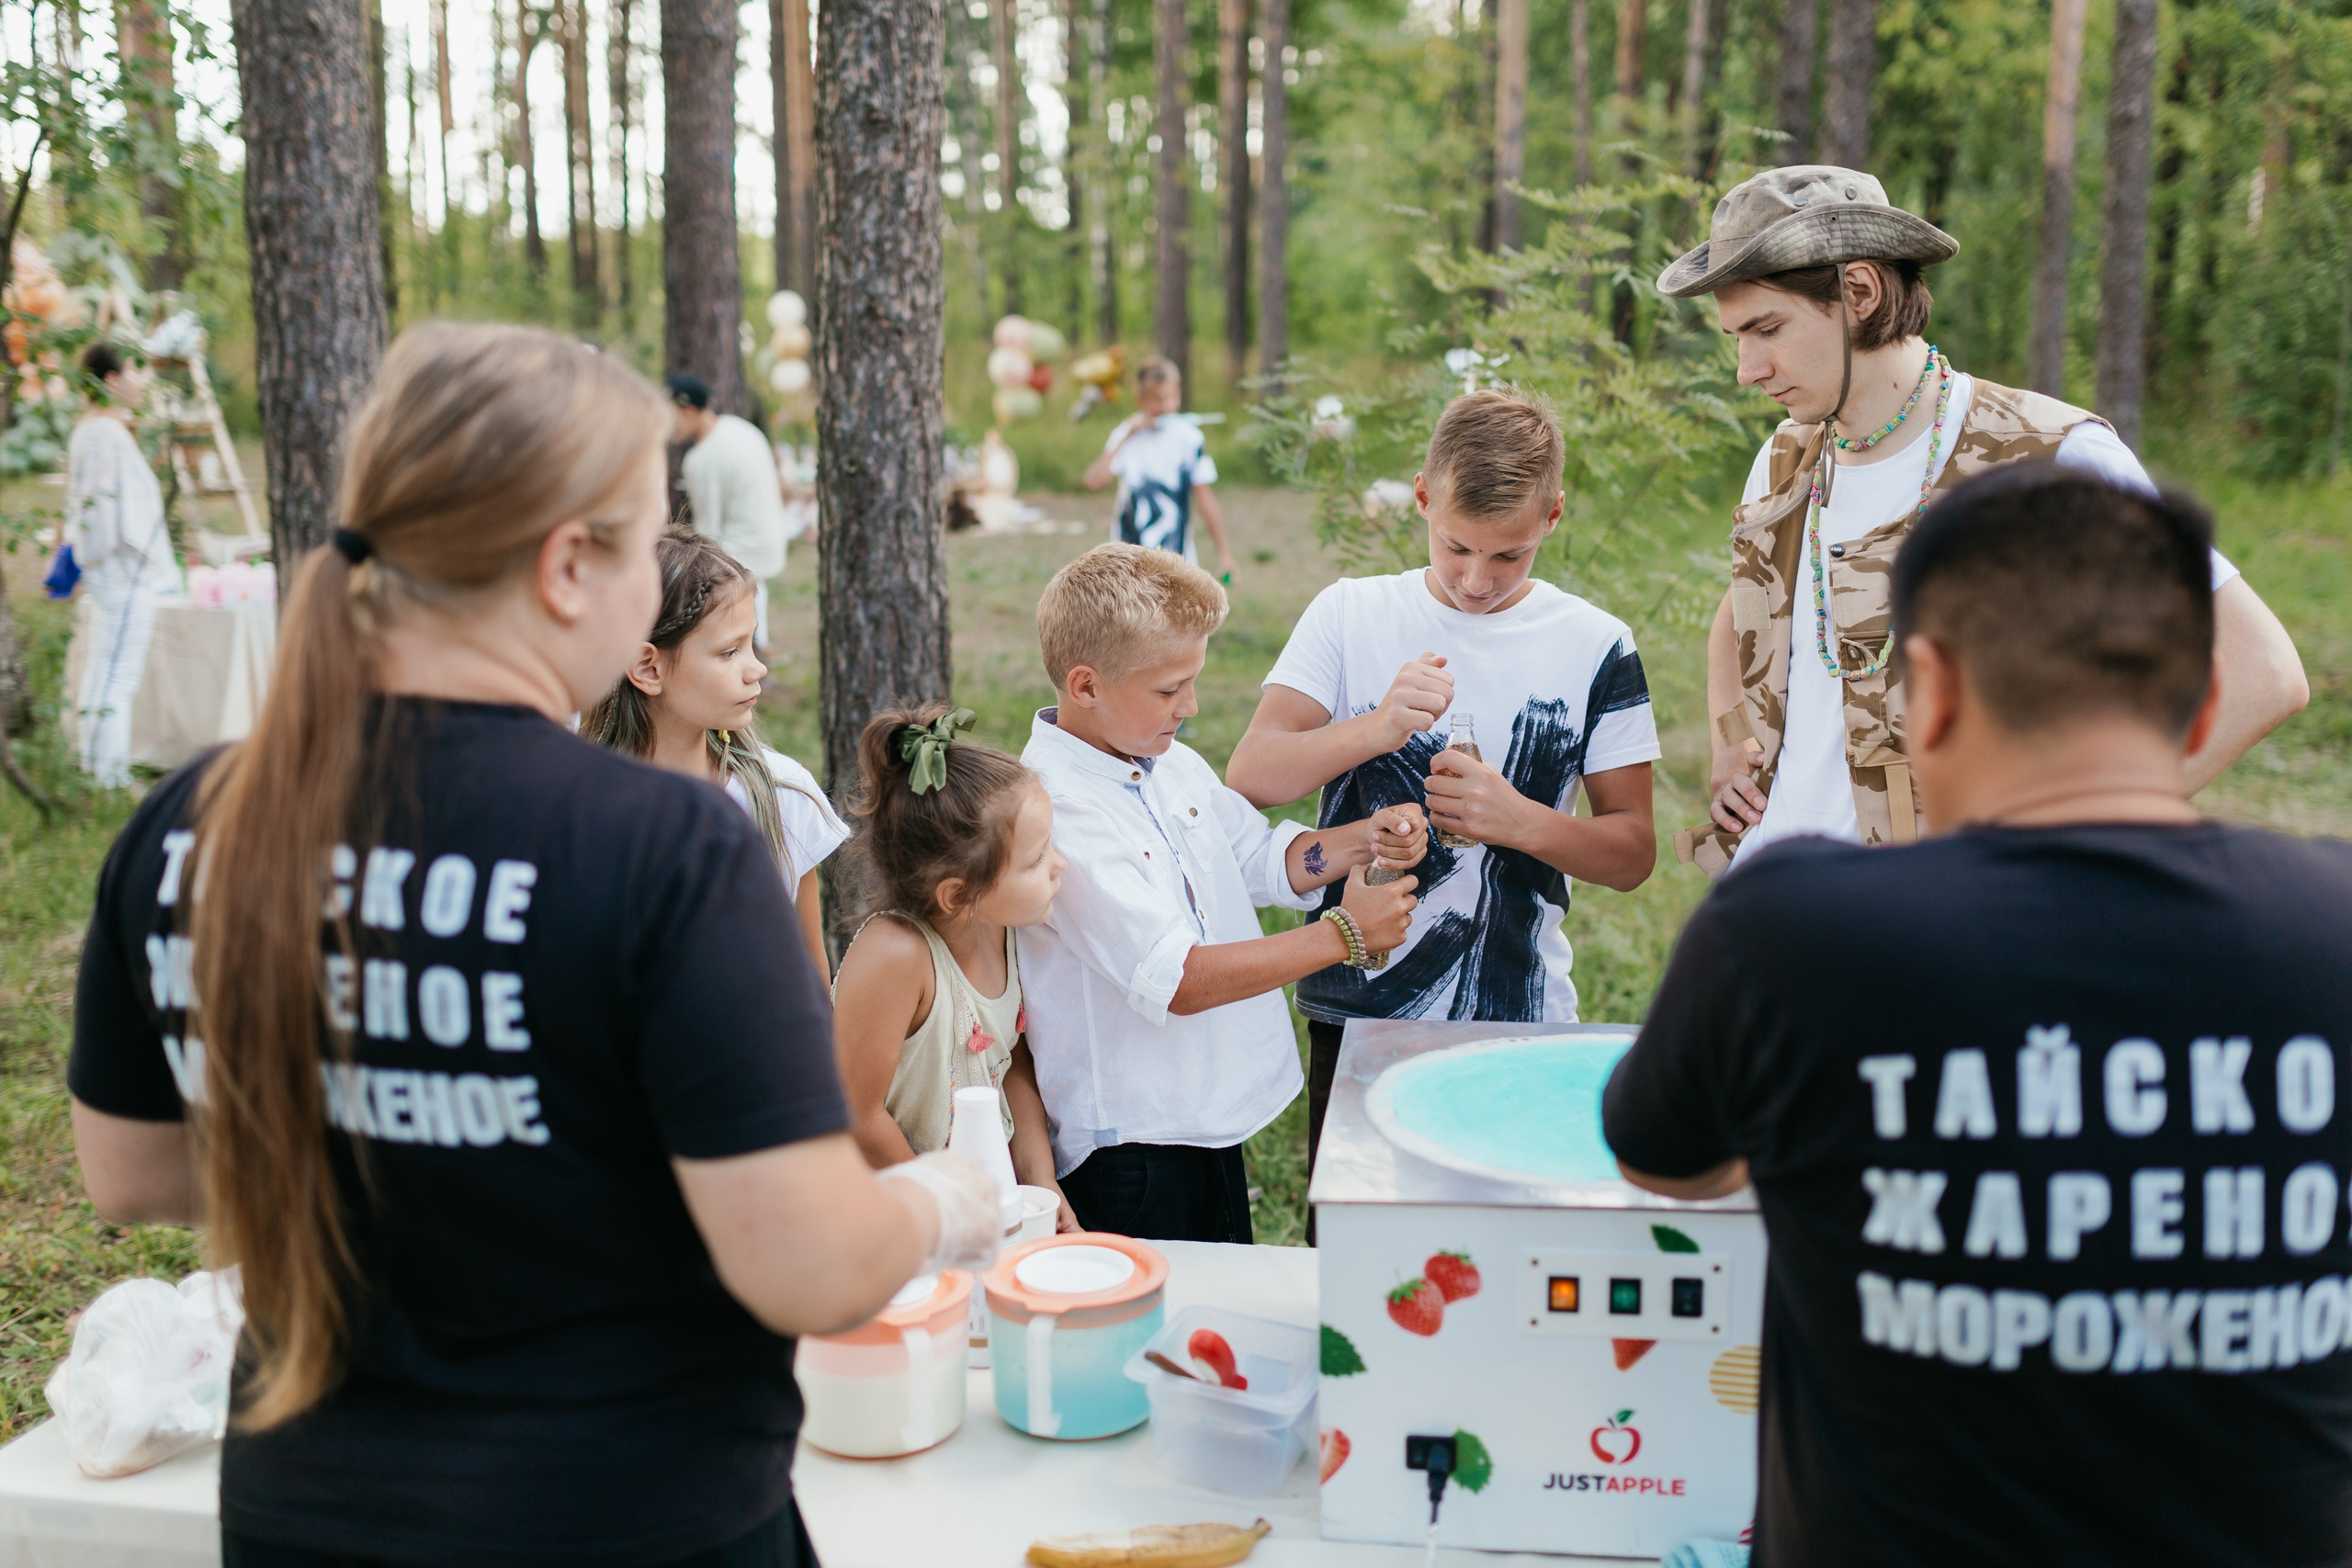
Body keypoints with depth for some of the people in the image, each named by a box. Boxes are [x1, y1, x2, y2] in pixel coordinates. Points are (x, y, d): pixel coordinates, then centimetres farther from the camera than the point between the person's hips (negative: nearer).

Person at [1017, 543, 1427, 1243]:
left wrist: (1362, 841, -1)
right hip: (1128, 1155, -9)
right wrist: (1343, 935, -22)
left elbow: (1266, 860, 19)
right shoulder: (1058, 811, -24)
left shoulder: (1174, 765, 4)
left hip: (1213, 1125, 9)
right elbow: (1177, 981, -27)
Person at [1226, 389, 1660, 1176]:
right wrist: (1376, 729, -25)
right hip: (1355, 1016, 1)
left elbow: (1632, 853, 1)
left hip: (1520, 1024, 0)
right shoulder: (1351, 615, 1)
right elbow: (1248, 778, -9)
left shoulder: (1594, 647, 0)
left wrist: (1521, 821, -18)